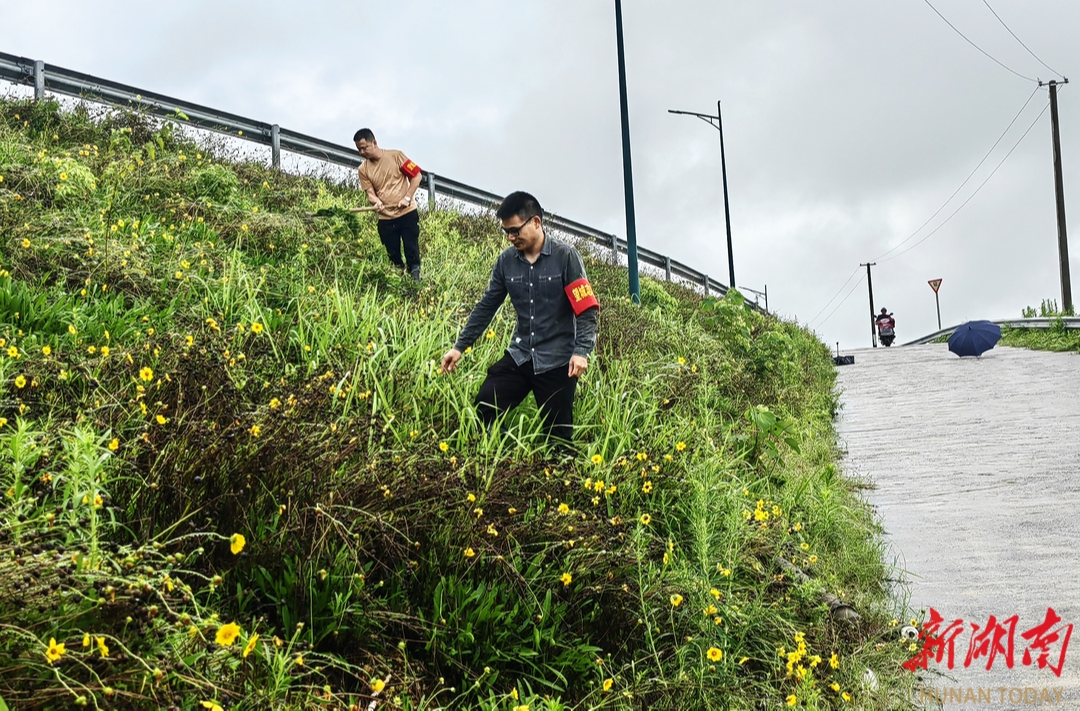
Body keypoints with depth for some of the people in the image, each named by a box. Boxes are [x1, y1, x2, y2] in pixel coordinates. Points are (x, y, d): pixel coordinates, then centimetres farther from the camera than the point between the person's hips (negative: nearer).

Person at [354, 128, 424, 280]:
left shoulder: (395, 156, -8)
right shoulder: (363, 169, 2)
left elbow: (417, 175, -6)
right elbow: (370, 192, 1)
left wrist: (407, 198, -15)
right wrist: (377, 202, -22)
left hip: (407, 213, -3)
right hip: (385, 218, 3)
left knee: (412, 251, -5)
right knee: (393, 256, 5)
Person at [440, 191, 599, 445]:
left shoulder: (565, 256, -11)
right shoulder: (506, 261, 2)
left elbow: (586, 309, -13)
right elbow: (486, 307, 9)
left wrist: (581, 351, -25)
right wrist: (459, 347, 6)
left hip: (557, 360, -4)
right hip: (520, 356, 4)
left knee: (558, 434, 2)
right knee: (484, 410, -4)